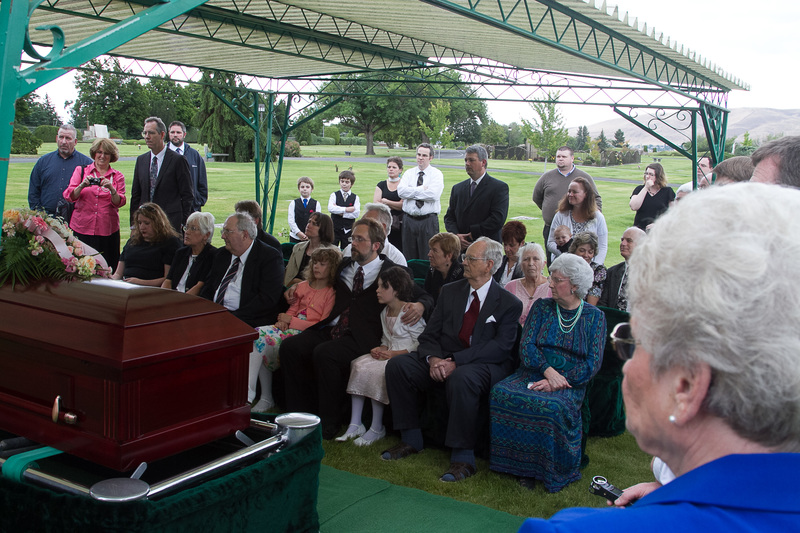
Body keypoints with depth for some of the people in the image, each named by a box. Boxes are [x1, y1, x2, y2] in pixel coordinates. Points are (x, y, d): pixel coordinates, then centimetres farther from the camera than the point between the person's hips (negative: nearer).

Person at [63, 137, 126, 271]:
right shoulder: (81, 171, 10)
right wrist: (83, 185, -17)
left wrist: (111, 188, -19)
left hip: (107, 231, 0)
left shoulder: (117, 176, 10)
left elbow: (119, 203, -1)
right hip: (81, 229, 0)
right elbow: (69, 197, 0)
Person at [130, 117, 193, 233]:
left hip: (170, 223, -4)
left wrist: (183, 223, -6)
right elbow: (135, 195, 15)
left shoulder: (178, 160, -3)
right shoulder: (141, 160, 13)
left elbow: (188, 196, -2)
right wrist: (134, 224, 9)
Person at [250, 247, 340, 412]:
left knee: (265, 341, -26)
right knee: (258, 333, -19)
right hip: (290, 328, 7)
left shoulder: (332, 293, -3)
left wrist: (292, 321, -10)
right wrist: (283, 320, 0)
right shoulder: (304, 286, 20)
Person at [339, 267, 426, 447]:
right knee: (359, 365, -16)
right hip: (388, 353, 8)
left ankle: (377, 428, -16)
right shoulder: (384, 313, 15)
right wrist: (381, 349, 1)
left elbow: (419, 344, -14)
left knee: (376, 371, -29)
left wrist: (393, 354, -19)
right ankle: (355, 425, -16)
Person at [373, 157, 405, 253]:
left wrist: (386, 202, -1)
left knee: (399, 250, -8)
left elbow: (403, 205, -7)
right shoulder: (381, 185, 14)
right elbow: (375, 203, 3)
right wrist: (395, 206, -5)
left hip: (399, 224, -3)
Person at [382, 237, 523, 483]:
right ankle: (411, 439, -3)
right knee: (397, 365, -15)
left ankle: (463, 457, -25)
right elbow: (429, 334, 8)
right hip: (443, 359, 5)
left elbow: (500, 347, -15)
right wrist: (433, 359, -16)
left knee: (461, 379, -39)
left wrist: (456, 361, -24)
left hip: (485, 364, -5)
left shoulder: (509, 303, -3)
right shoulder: (450, 291, 12)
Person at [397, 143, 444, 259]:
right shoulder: (408, 173, 11)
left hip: (428, 220, -3)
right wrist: (422, 189, -11)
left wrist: (412, 192, -9)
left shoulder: (436, 174, 1)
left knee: (428, 257, -1)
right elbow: (401, 191, -7)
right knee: (408, 256, 7)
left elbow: (433, 194, -17)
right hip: (409, 219, 3)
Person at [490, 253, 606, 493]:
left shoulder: (594, 316, 6)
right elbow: (526, 346, 2)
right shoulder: (542, 306, 12)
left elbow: (593, 362, -2)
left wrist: (561, 380, -17)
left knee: (552, 406, -36)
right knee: (501, 393, -28)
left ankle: (548, 471, -14)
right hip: (535, 373, 3)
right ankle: (522, 466, -16)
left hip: (571, 382, -2)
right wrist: (548, 370, -16)